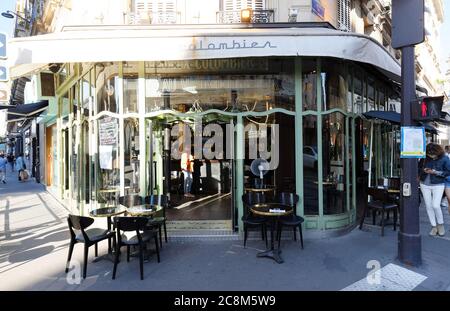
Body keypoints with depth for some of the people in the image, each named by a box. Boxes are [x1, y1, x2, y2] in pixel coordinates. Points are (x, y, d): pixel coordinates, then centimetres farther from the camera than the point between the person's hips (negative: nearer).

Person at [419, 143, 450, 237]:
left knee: (436, 205, -11)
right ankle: (434, 226, 18)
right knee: (428, 206, 5)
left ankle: (440, 224, 14)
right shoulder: (424, 158, -1)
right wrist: (423, 170, -8)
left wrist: (436, 172, -17)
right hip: (425, 184, 3)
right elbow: (419, 167, 13)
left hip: (438, 185, -3)